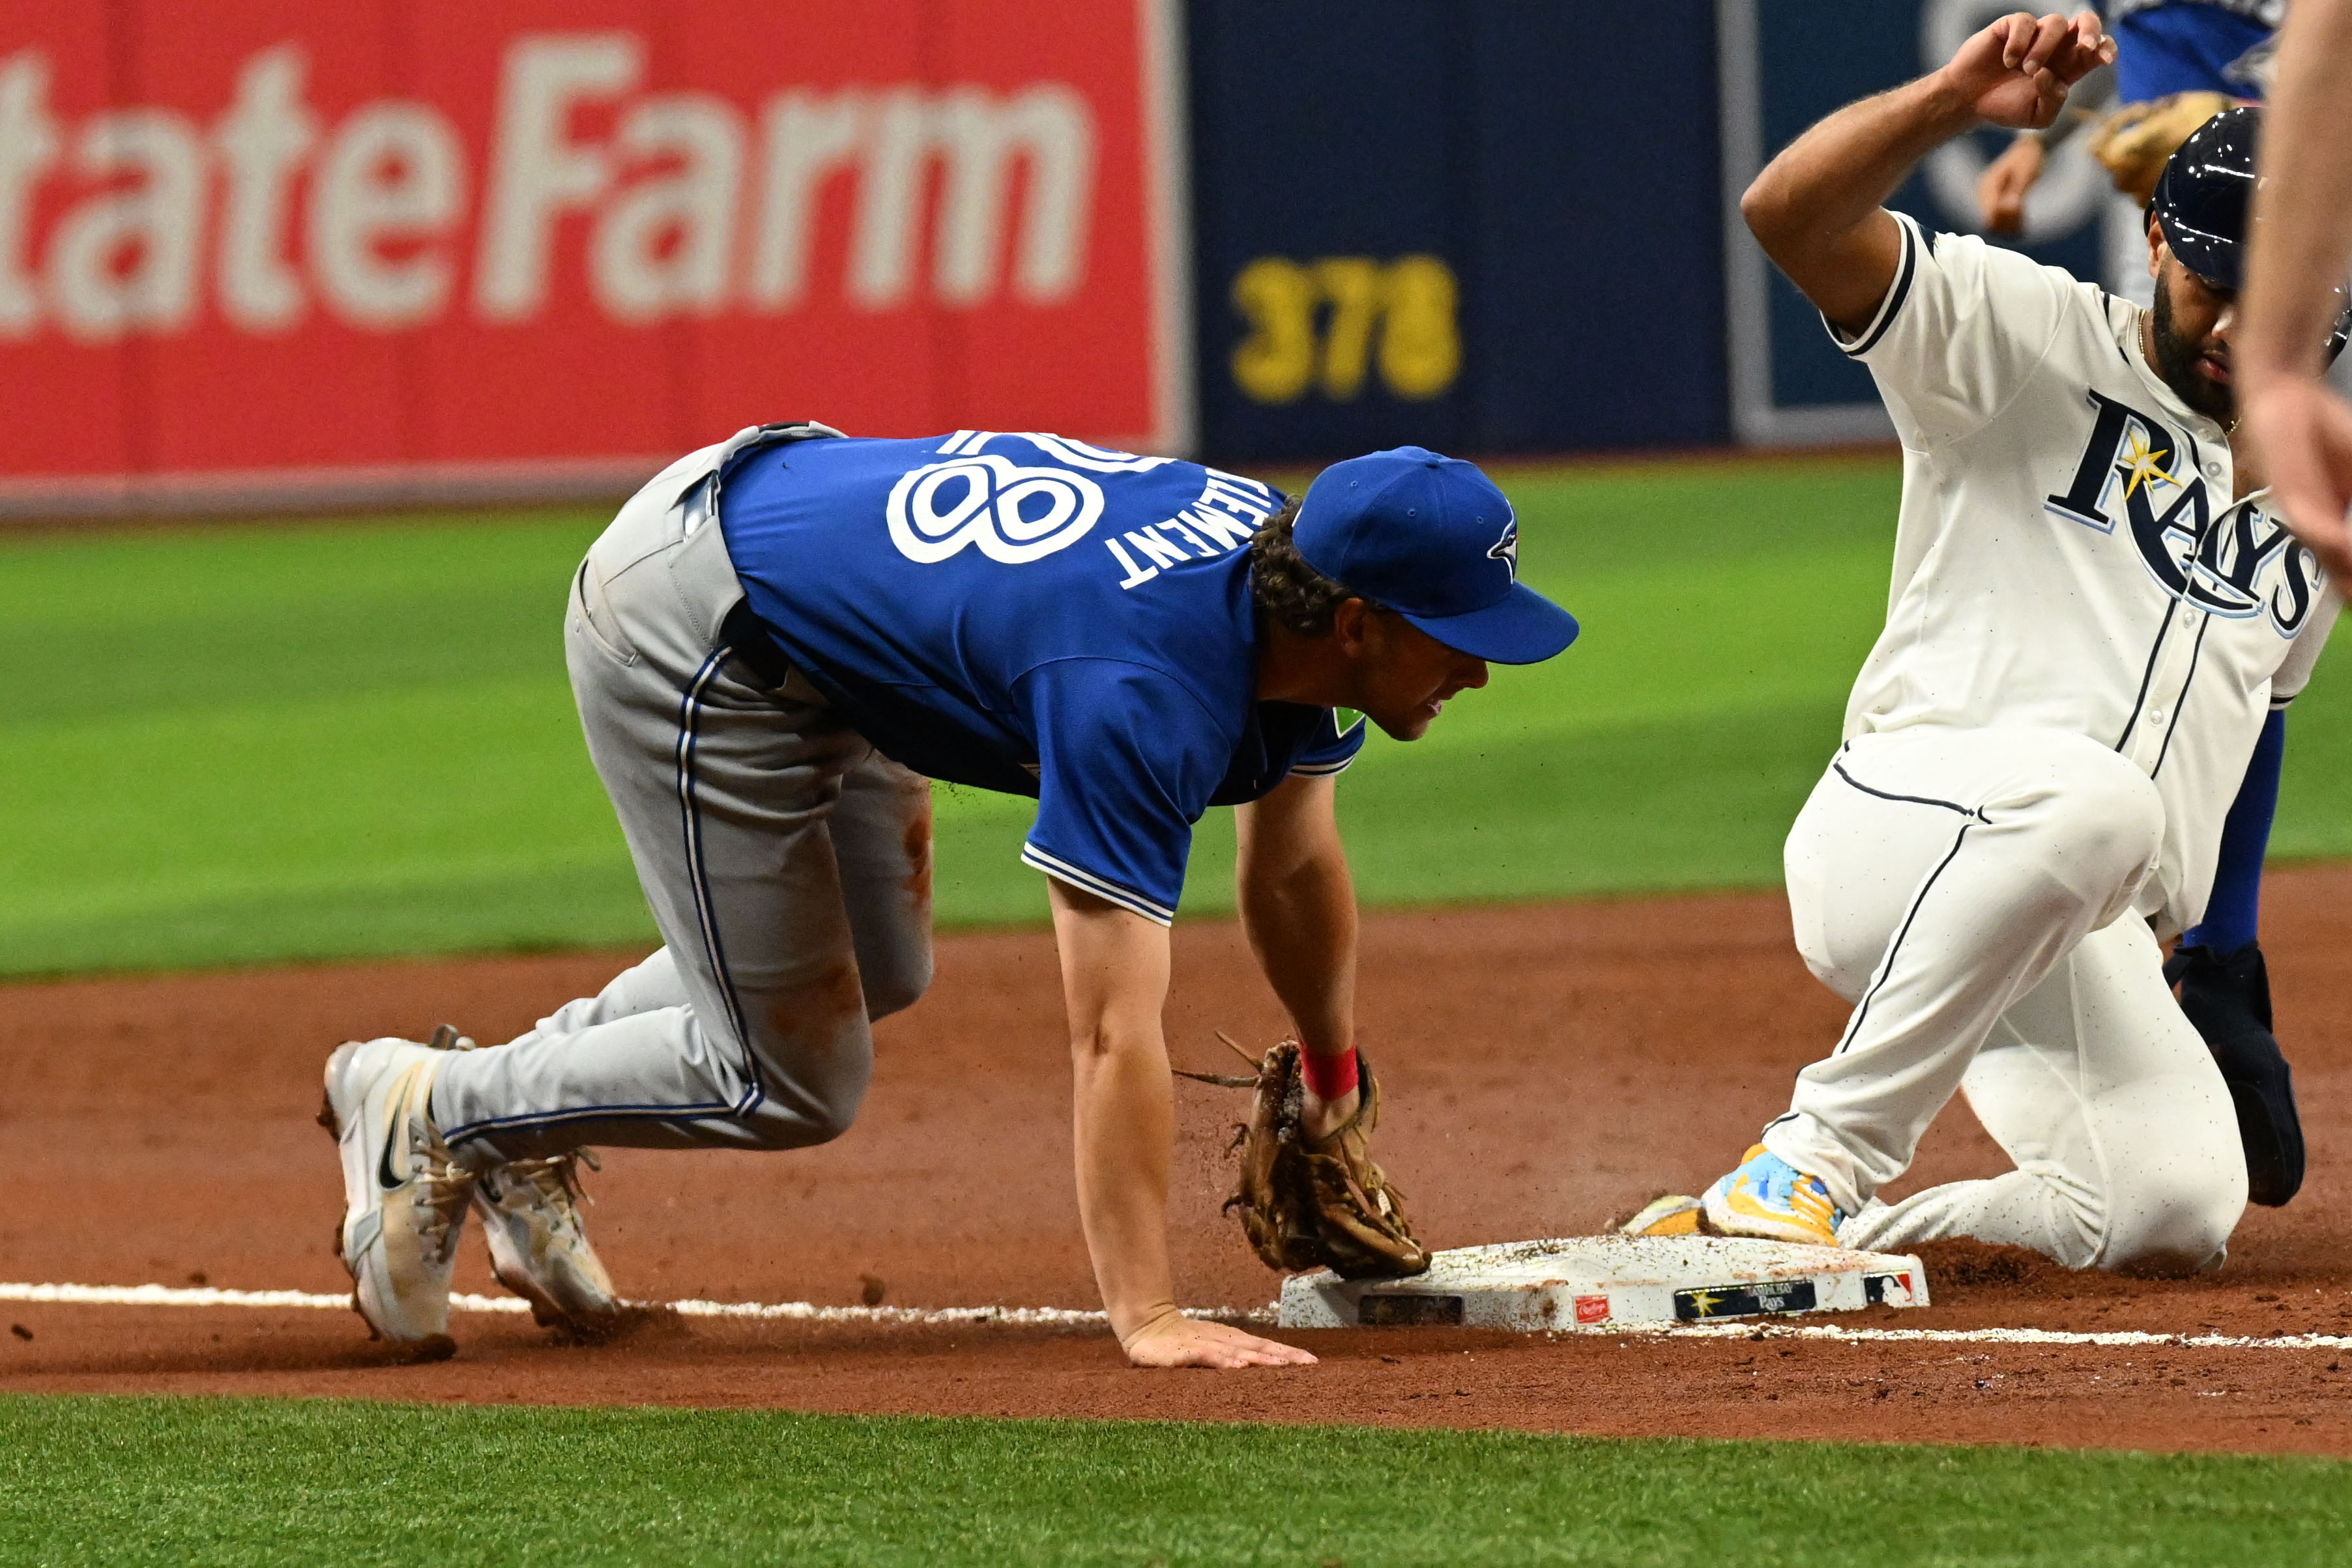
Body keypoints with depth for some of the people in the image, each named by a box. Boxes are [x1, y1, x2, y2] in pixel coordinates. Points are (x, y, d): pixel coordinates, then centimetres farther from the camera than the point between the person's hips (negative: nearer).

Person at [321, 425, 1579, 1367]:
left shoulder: (1287, 576, -9)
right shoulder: (1145, 690, -36)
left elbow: (1293, 868, 9)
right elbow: (1112, 1033, -39)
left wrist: (1334, 1096, 16)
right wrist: (1146, 1318, -41)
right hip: (687, 644, -9)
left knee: (877, 978, 25)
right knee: (790, 1083, -2)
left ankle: (524, 1102, 34)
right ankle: (433, 1113, 14)